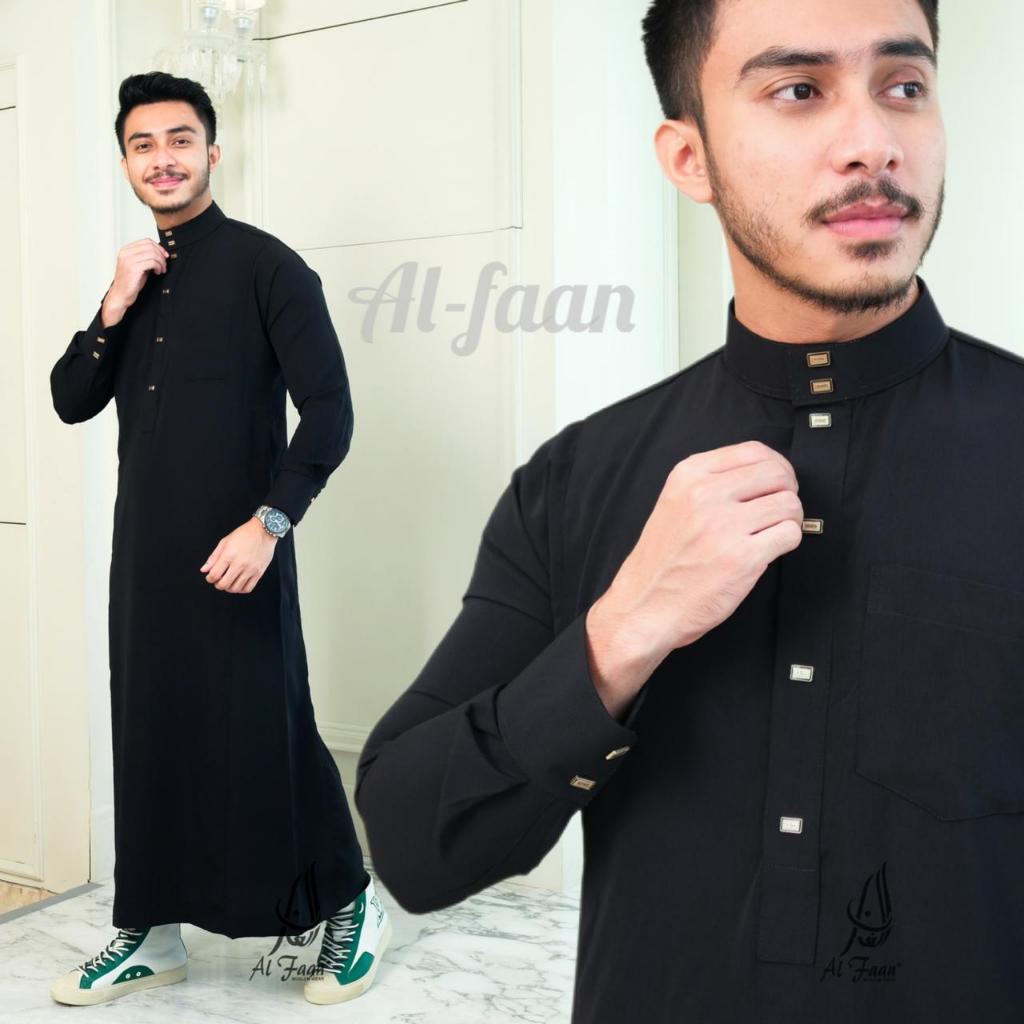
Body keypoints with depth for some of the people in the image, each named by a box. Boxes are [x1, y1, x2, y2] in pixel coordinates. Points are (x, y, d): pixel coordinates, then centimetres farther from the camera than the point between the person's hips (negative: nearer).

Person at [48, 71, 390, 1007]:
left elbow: (330, 412, -12)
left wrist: (268, 524, -20)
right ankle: (151, 930, 27)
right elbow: (71, 403, 11)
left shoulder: (265, 266, -6)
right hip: (145, 550, 6)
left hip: (233, 551, -6)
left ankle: (350, 902, 21)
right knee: (149, 733, 12)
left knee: (267, 734, 0)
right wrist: (113, 310, -4)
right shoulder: (135, 278, 14)